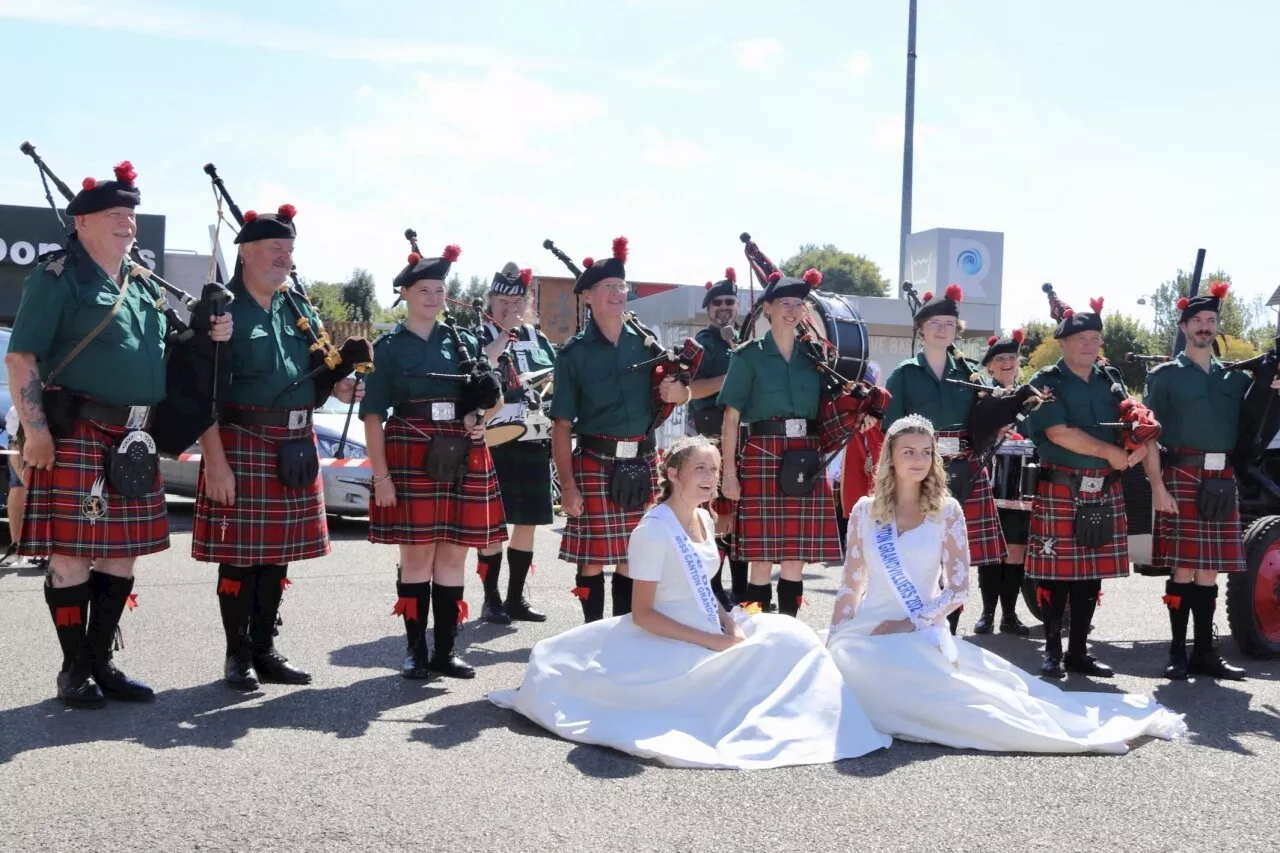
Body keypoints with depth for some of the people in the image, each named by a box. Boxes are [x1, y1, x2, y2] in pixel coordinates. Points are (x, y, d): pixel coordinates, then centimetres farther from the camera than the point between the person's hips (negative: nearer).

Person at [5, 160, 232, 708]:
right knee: (72, 556, -2)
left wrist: (205, 336, 7)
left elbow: (161, 350, 28)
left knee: (121, 555, 11)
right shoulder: (57, 277, -5)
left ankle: (102, 663, 23)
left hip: (133, 441, 7)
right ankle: (74, 671, 11)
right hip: (75, 436, -7)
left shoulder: (143, 284, 17)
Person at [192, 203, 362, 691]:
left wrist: (337, 388, -4)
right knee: (239, 554, 1)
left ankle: (265, 651, 22)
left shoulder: (300, 311, 14)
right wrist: (215, 460, -20)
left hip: (296, 449, 6)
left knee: (278, 554, 11)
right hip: (242, 446, -6)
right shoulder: (222, 310, -7)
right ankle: (237, 656, 13)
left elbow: (311, 378, 20)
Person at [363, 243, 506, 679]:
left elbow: (495, 397, 17)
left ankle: (445, 651, 15)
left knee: (453, 555, 7)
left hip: (462, 459, 3)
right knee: (416, 555, 2)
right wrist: (380, 474, -11)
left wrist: (480, 417, -6)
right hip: (411, 457, -3)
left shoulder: (465, 341, 11)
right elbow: (373, 415, -3)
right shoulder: (389, 346, 1)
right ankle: (416, 651, 12)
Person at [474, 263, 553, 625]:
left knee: (527, 522, 8)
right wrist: (505, 332, -15)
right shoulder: (479, 336, 0)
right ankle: (491, 599, 8)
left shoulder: (538, 339, 15)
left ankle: (515, 597, 18)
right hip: (495, 443, -5)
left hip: (534, 443, 5)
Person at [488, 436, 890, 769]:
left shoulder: (705, 520, 9)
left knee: (791, 635, -6)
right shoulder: (654, 530, -16)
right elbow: (642, 614, -17)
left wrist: (729, 623, -3)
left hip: (712, 635, 9)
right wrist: (713, 641, -21)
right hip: (669, 647, -9)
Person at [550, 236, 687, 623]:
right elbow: (562, 425, -5)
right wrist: (567, 484, -11)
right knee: (592, 558, 2)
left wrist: (676, 390, -8)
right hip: (595, 464, -3)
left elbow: (683, 393, 17)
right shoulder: (574, 352, -3)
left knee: (632, 558, 11)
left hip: (642, 464, 3)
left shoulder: (646, 340, 6)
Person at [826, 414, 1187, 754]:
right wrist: (831, 642, 0)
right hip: (867, 634, -1)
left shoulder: (947, 510, 2)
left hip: (925, 635, 1)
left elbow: (957, 589, -1)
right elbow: (851, 584, 7)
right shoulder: (865, 510, 4)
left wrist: (911, 622, -12)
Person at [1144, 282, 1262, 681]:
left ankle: (1204, 652, 15)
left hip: (1221, 480, 4)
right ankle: (1178, 653, 5)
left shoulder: (1234, 377, 16)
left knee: (1210, 570, 8)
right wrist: (1157, 486, -13)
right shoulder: (1165, 375, 2)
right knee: (1183, 568, -3)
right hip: (1182, 477, -4)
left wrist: (1271, 392, -2)